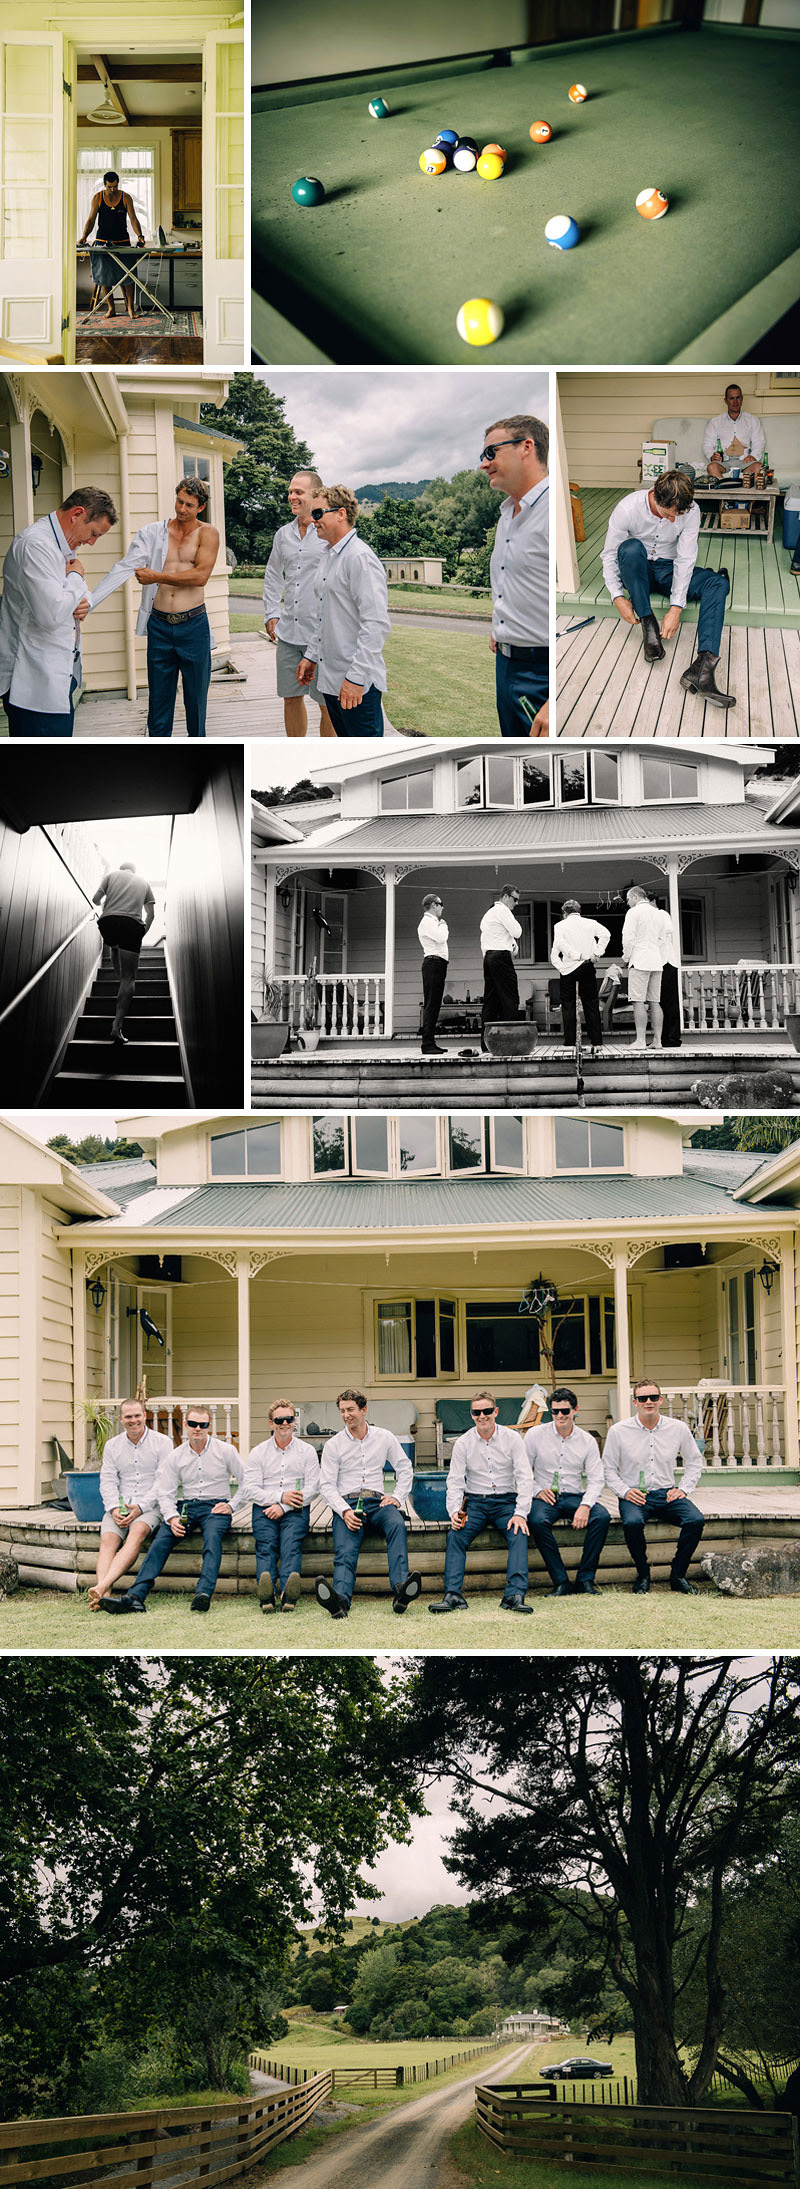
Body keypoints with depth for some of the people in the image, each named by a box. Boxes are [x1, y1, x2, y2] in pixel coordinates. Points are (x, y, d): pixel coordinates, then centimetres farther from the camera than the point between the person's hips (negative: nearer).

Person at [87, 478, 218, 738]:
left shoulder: (207, 533, 0)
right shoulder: (152, 533, 4)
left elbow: (200, 576, -12)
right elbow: (124, 568, -5)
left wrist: (157, 577, -11)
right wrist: (89, 603, -16)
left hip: (193, 625, -1)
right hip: (159, 625, 1)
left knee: (196, 695, 7)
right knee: (159, 696, 4)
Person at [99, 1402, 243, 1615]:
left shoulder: (225, 1451, 3)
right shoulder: (176, 1457, 9)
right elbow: (164, 1493, 5)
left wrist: (232, 1506, -4)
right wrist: (172, 1517, -12)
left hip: (215, 1507, -2)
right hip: (186, 1506, 2)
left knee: (213, 1537, -36)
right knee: (161, 1540, -25)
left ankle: (204, 1593, -54)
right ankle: (135, 1596, -38)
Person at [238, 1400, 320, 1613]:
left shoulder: (307, 1451, 14)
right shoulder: (258, 1453, 15)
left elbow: (313, 1487, 3)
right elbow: (250, 1488, 4)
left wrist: (283, 1507, -9)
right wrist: (280, 1497, -11)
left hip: (296, 1510, -1)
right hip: (264, 1508, 1)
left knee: (292, 1543, -30)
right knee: (266, 1545, -27)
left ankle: (288, 1594, -55)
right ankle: (267, 1595, -53)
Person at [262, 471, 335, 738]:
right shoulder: (283, 534, 12)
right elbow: (273, 576, 24)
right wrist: (271, 614, 15)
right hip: (288, 633, 6)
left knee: (327, 704, 0)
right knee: (291, 698, 11)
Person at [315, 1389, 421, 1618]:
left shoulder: (384, 1438, 13)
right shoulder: (333, 1445, 8)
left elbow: (404, 1467, 21)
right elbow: (327, 1485, 2)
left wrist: (397, 1498, 5)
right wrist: (344, 1511, -15)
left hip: (377, 1502, 1)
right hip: (346, 1503, -1)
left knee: (397, 1525, -35)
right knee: (345, 1551, -30)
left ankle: (401, 1591, -52)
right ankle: (340, 1600, -58)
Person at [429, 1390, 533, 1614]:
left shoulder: (512, 1439, 1)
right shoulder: (463, 1443, 4)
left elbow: (524, 1478, -4)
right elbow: (455, 1481, 1)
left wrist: (520, 1513, -16)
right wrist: (454, 1511, -17)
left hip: (505, 1502, -1)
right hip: (475, 1502, 1)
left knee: (519, 1533, -30)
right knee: (455, 1535, -27)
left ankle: (514, 1595, -39)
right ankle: (452, 1595, -35)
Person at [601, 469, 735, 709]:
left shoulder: (691, 511, -19)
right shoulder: (627, 508, -23)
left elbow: (685, 559, -18)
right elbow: (609, 554, -13)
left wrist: (676, 607, -27)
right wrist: (618, 596, -25)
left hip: (669, 570, 2)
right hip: (636, 571, -2)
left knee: (718, 583, -26)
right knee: (631, 547, -37)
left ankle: (702, 666, -47)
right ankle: (648, 625, -27)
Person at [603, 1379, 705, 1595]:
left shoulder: (678, 1429, 5)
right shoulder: (618, 1431, 0)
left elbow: (694, 1461, 18)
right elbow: (608, 1468, 7)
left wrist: (684, 1489, 3)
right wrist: (625, 1491, -9)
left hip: (666, 1494, 2)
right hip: (634, 1495, -2)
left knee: (695, 1520, -27)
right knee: (632, 1523, -36)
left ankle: (678, 1575, -8)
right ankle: (643, 1575, -12)